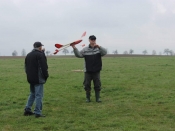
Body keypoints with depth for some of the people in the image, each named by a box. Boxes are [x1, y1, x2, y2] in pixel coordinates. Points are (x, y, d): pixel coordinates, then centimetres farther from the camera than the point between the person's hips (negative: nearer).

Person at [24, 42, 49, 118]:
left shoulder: (28, 55, 13)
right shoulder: (40, 55, -12)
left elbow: (26, 67, 18)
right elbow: (44, 67, -16)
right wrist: (46, 75, -5)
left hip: (30, 78, 8)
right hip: (38, 79, -8)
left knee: (32, 94, 21)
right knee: (39, 95, -4)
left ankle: (27, 109, 18)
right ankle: (37, 112, -4)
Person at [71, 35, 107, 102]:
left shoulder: (99, 49, 1)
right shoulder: (85, 49, 2)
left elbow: (104, 52, -15)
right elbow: (79, 55, -6)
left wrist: (99, 47, -30)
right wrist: (75, 49, -22)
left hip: (96, 71, 0)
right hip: (88, 71, 0)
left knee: (97, 85, 4)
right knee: (87, 85, 6)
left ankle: (97, 98, 15)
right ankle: (88, 98, 19)